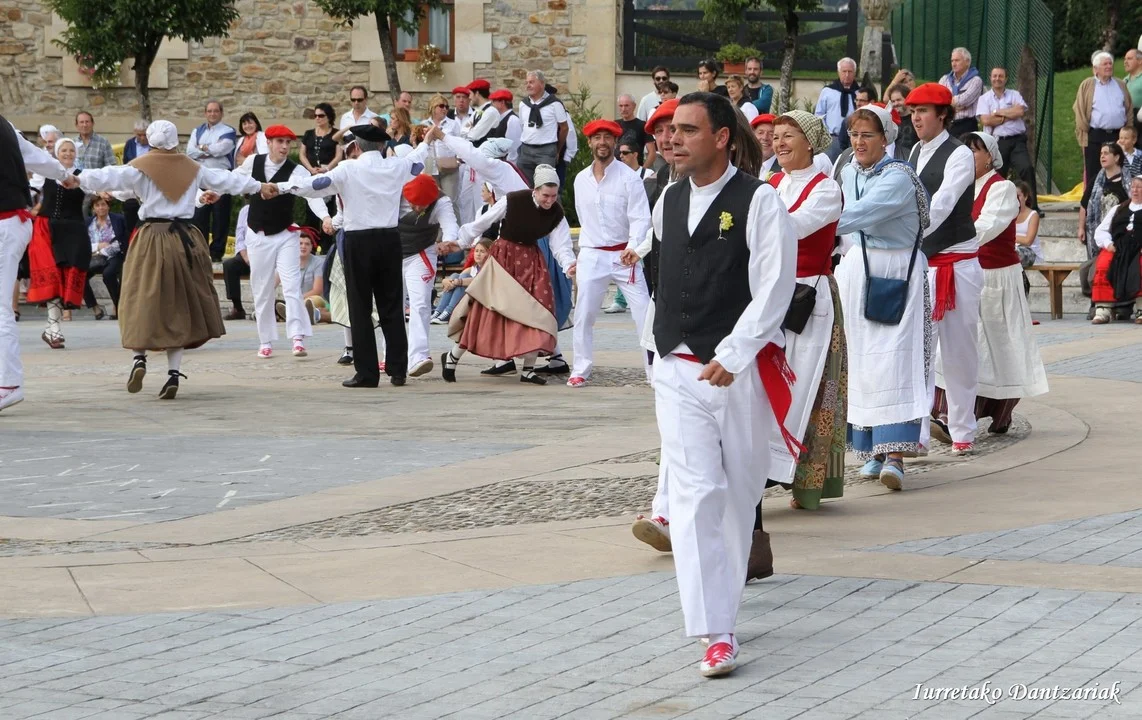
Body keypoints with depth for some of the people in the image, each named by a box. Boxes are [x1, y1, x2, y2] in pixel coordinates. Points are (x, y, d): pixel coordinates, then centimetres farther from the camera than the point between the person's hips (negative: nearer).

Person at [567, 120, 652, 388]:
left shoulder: (629, 177, -8)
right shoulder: (581, 180, 6)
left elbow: (640, 218, -13)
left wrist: (632, 248, -27)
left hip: (624, 255, -3)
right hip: (591, 255, 3)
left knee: (643, 311, -7)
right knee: (583, 315, 2)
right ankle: (581, 370, 12)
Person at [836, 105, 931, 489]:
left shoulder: (897, 177, -13)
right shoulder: (848, 173, 10)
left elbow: (864, 213, -28)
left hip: (898, 272, -7)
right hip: (854, 270, 7)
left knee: (893, 358, -13)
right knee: (860, 360, 5)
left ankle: (894, 454, -21)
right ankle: (873, 450, 13)